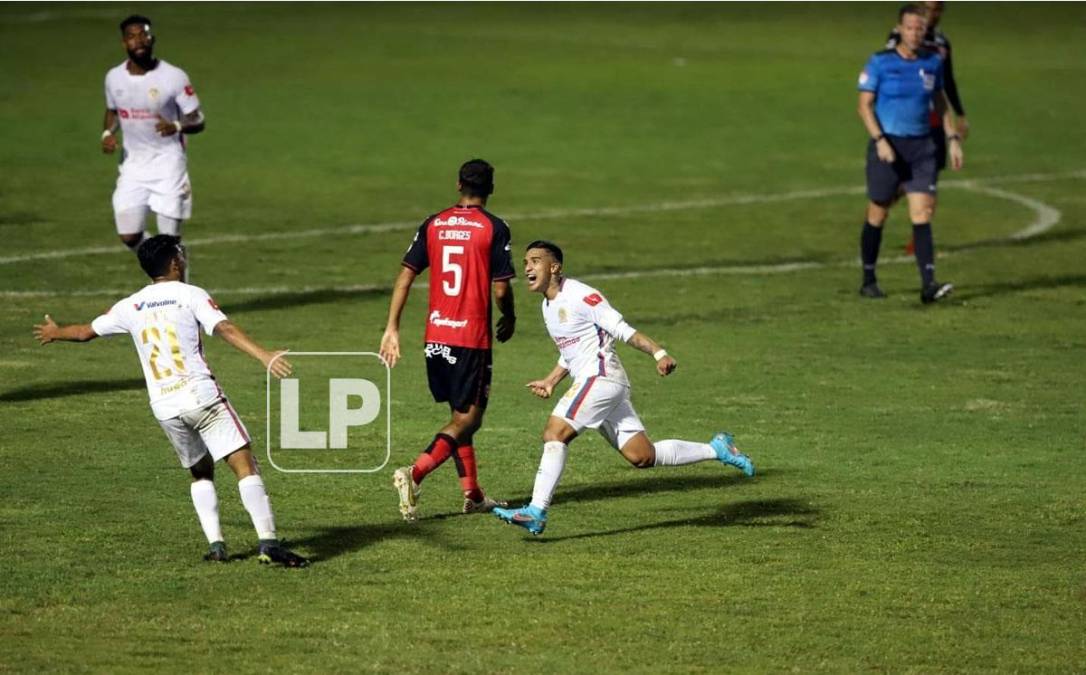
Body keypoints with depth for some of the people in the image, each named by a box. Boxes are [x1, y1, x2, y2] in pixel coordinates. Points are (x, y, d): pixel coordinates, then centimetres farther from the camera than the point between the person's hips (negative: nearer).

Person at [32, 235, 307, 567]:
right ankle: (268, 543, -20)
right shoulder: (191, 295, 0)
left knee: (200, 472, 22)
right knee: (244, 464, -8)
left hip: (164, 406, 5)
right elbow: (225, 329, -15)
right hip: (201, 395, -5)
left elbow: (86, 332, 26)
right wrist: (265, 356, -24)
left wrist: (55, 333, 47)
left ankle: (215, 544, 9)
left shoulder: (131, 306, 13)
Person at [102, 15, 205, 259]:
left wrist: (176, 126, -29)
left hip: (168, 164, -4)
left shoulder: (174, 77, -11)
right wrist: (108, 133, -1)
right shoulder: (114, 78, 2)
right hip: (133, 164, 4)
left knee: (170, 237, -6)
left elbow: (197, 121, -7)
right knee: (129, 236, -1)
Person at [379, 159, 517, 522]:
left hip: (435, 335, 5)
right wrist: (509, 320, 11)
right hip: (472, 337, -5)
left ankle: (472, 494, 23)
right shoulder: (493, 228, -8)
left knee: (460, 414, 19)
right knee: (467, 420, -1)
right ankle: (414, 474, -21)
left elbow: (405, 276, 2)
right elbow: (500, 289, -9)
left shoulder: (433, 225, 5)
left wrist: (392, 328, 4)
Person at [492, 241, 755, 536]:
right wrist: (550, 382, 20)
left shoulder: (580, 295, -11)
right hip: (590, 381, 9)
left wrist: (658, 352, -25)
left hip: (600, 376, -9)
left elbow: (622, 330, -16)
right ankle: (716, 449, 16)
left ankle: (536, 512, -21)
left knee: (554, 434, -18)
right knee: (643, 456, 6)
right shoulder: (548, 305, 18)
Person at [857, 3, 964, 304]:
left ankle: (928, 285, -16)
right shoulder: (880, 62, -6)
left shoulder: (933, 62, 7)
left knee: (923, 214, -10)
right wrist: (880, 141, -18)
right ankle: (869, 281, 22)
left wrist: (953, 138, 9)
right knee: (877, 216, 7)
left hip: (921, 147, 3)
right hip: (887, 146, -3)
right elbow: (865, 105, -7)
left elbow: (940, 103, 18)